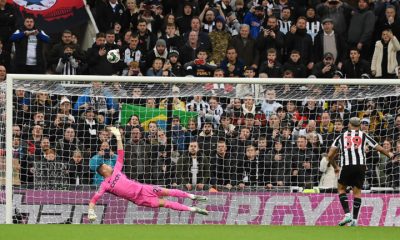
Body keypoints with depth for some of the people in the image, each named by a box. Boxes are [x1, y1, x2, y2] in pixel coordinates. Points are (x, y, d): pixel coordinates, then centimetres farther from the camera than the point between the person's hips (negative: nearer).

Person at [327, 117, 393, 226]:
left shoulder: (341, 137, 17)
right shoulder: (364, 135, 16)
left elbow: (330, 156, 15)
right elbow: (379, 148, 24)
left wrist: (335, 167, 32)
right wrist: (389, 154, 44)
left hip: (346, 165, -1)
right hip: (360, 165, 1)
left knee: (341, 188, 16)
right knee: (357, 192, 11)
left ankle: (347, 214, 0)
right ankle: (354, 219, 6)